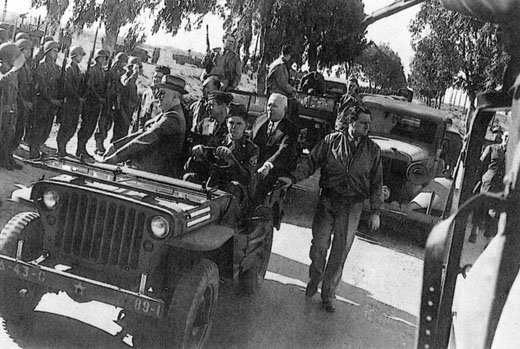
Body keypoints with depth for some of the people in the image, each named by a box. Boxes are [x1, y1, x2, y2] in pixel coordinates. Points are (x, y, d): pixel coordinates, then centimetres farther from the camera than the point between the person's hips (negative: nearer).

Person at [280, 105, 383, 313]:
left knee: (340, 251, 4)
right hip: (327, 201, 0)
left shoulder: (373, 150, 2)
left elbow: (376, 183, 4)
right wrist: (293, 178, -16)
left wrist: (376, 212, 0)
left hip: (352, 206, 1)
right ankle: (315, 278, 32)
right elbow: (311, 162, -1)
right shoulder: (331, 141, -2)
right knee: (319, 244, 2)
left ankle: (328, 293, 20)